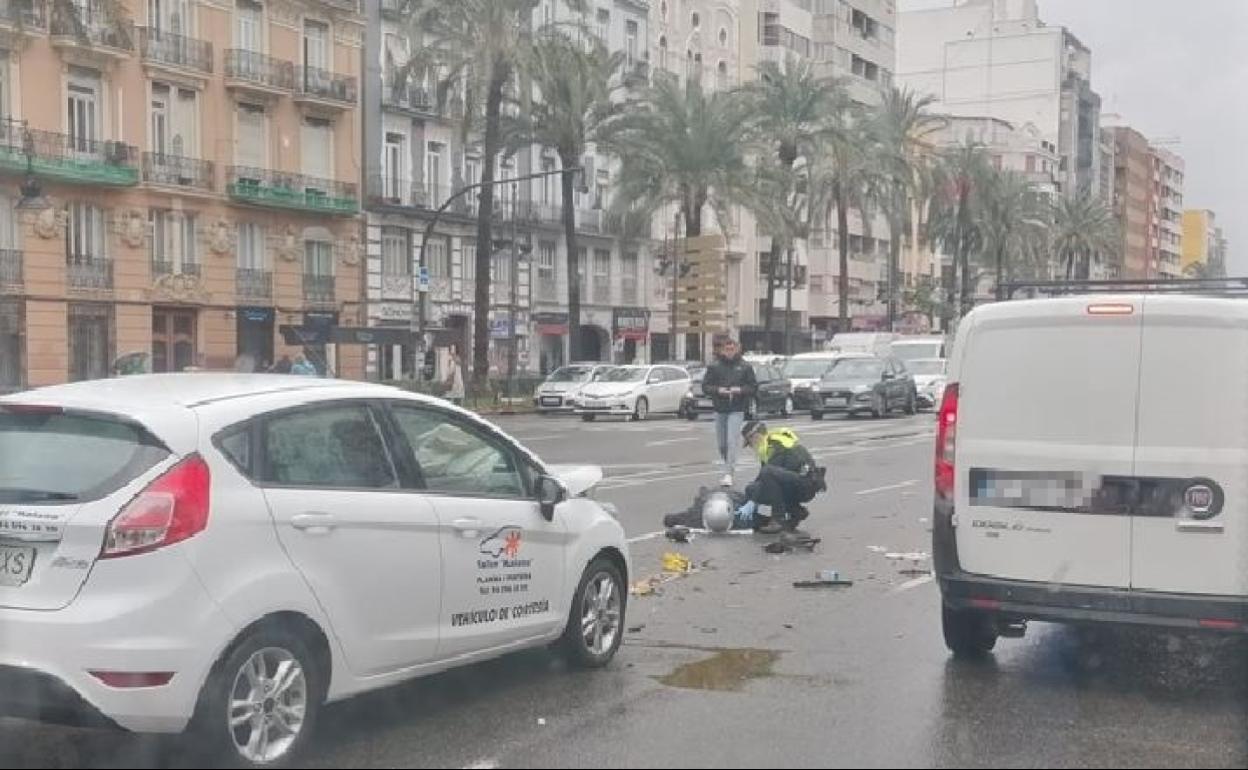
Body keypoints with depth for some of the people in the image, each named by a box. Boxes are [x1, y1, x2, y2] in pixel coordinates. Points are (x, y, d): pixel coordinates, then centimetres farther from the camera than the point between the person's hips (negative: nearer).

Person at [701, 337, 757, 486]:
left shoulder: (745, 367, 2)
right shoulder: (714, 367, 2)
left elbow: (753, 387, 3)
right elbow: (705, 386, 2)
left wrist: (740, 390, -15)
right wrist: (718, 390, -16)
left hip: (736, 410, -3)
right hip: (719, 409, 3)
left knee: (731, 441, -13)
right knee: (721, 443, 11)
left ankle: (728, 474, -13)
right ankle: (729, 465, 35)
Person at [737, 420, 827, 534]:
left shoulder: (777, 443, -14)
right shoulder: (769, 444, 16)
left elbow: (767, 474, -20)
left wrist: (752, 503, -20)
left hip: (807, 483, -10)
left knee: (768, 473, -31)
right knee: (752, 489, 3)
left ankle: (779, 519, -23)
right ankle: (796, 511, 7)